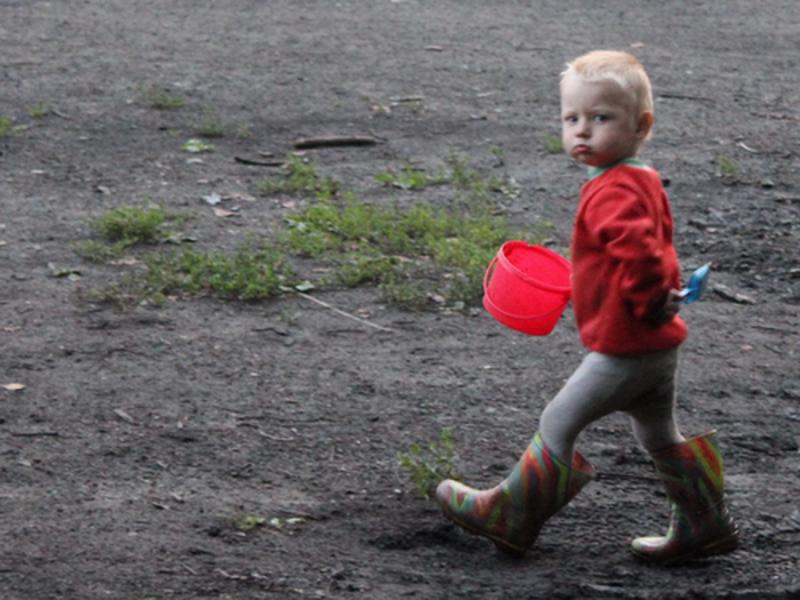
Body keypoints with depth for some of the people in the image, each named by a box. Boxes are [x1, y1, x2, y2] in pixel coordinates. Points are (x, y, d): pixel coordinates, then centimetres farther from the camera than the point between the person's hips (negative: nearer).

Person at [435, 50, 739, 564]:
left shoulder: (613, 193, -21)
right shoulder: (645, 181, 10)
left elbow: (638, 248, -37)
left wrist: (650, 302, -25)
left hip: (623, 349, -10)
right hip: (660, 347, 10)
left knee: (557, 425, 2)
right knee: (660, 437, 22)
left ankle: (508, 518, 12)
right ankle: (705, 526, 29)